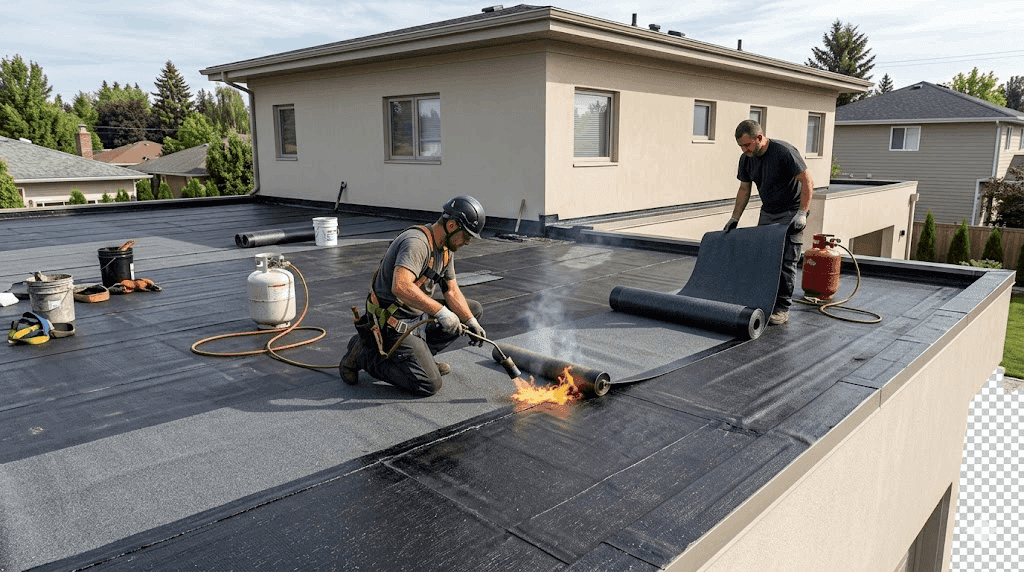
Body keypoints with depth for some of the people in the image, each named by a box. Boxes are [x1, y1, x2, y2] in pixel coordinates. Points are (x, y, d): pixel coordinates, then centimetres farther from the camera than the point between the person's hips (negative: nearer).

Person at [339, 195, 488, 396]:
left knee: (474, 310, 11)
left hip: (417, 316, 10)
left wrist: (472, 323, -3)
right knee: (429, 385, -17)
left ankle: (420, 352, 10)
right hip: (392, 324, -10)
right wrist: (440, 312, -40)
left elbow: (452, 291, 9)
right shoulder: (417, 243, -25)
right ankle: (364, 353, -2)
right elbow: (400, 287, -40)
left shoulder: (446, 248, 7)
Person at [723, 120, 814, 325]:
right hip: (767, 212, 7)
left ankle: (782, 309, -5)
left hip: (791, 213, -7)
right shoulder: (746, 159, -1)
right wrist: (735, 218, 6)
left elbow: (807, 182, -20)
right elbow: (744, 189, 10)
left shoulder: (784, 152, -22)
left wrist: (802, 213, -27)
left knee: (786, 262, -9)